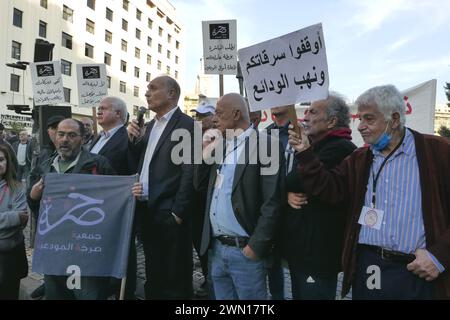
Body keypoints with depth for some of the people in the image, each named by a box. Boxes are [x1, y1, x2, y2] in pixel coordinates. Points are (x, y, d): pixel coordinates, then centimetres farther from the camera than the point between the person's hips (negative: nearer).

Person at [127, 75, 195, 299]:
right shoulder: (150, 126, 15)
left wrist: (178, 212, -17)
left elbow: (189, 173, -16)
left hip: (169, 213, -7)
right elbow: (139, 165, 14)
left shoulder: (187, 125, -10)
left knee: (174, 280, 7)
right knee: (153, 275, 20)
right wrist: (133, 140, -1)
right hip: (147, 210, 7)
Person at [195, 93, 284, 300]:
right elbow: (199, 185, 12)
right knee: (221, 295, 18)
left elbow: (272, 201, -16)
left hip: (245, 250, -6)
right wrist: (206, 152, 0)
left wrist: (256, 245, -16)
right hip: (216, 248, 7)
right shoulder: (220, 144, 11)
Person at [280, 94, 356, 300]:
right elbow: (290, 185, 12)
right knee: (298, 294, 20)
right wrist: (289, 194, -12)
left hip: (319, 252, -9)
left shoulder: (340, 149, -18)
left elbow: (294, 181, -25)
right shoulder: (313, 147, 15)